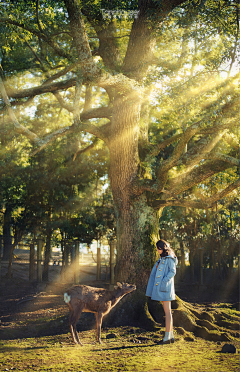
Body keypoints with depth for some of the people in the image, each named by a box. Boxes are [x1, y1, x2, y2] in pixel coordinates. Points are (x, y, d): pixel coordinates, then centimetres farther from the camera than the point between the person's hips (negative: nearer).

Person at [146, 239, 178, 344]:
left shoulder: (169, 258, -8)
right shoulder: (162, 259, 18)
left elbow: (172, 271, -15)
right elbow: (155, 273, 21)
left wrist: (164, 281, -20)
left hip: (165, 288, -9)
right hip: (161, 288, 9)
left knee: (167, 311, -7)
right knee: (167, 312, 10)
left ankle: (167, 337, -6)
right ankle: (171, 336, 14)